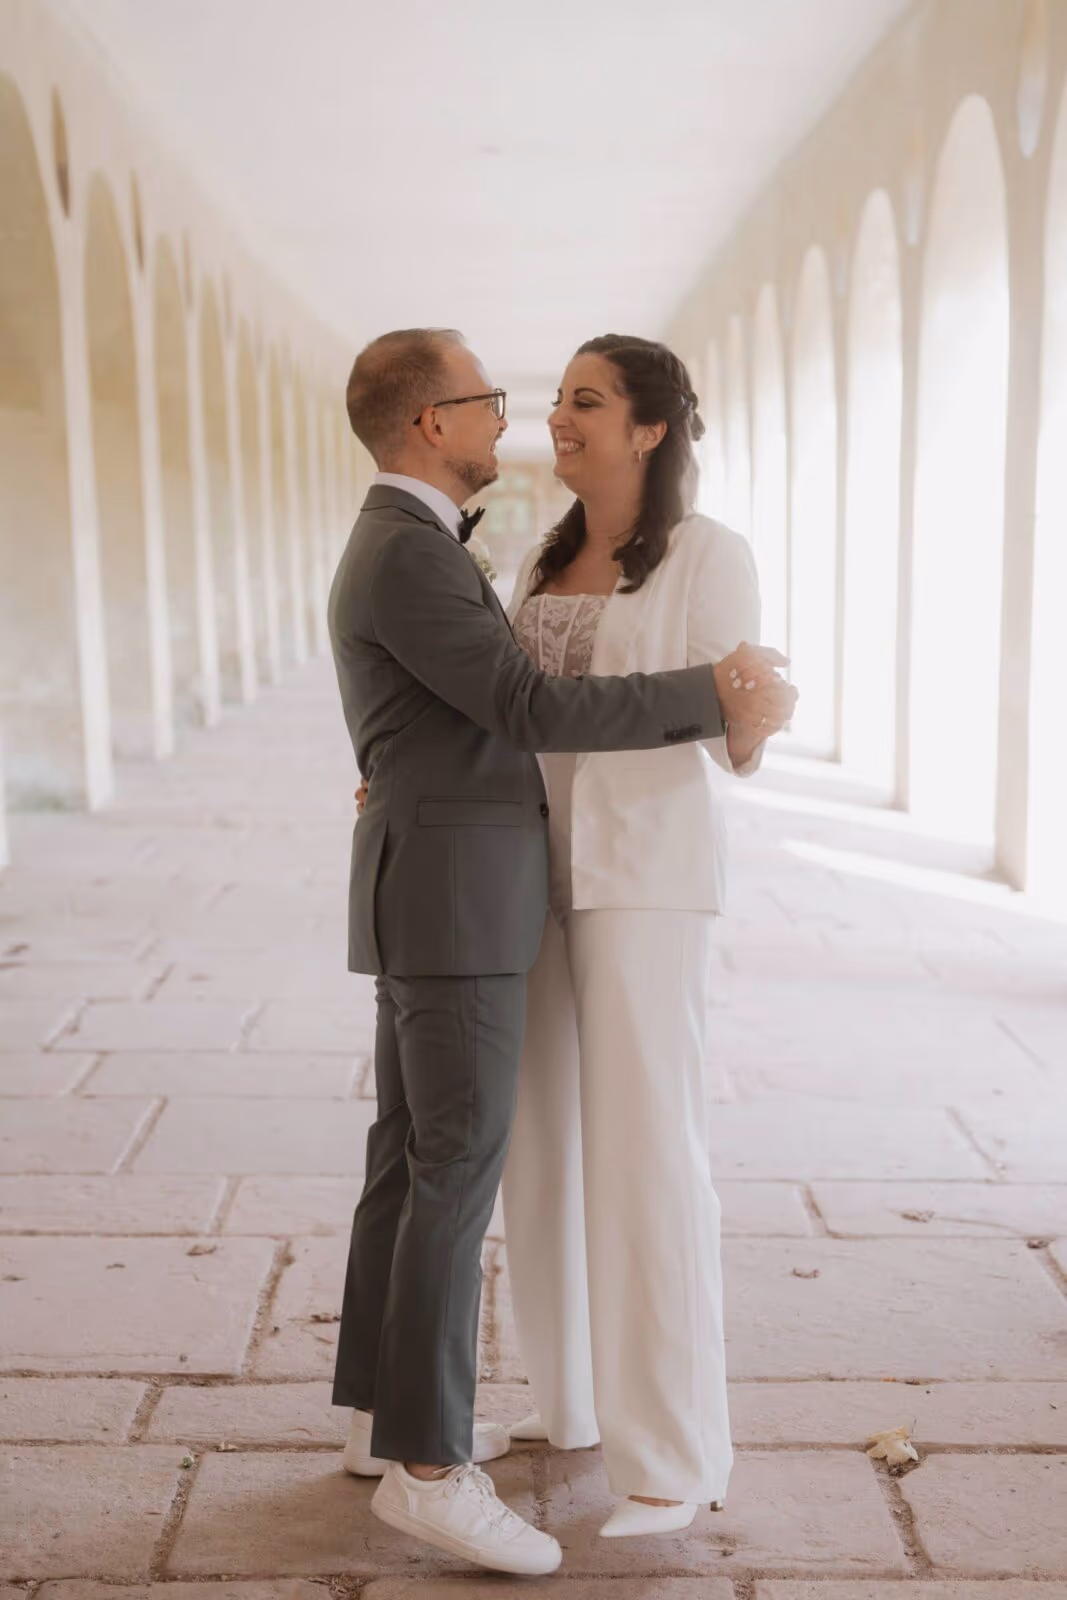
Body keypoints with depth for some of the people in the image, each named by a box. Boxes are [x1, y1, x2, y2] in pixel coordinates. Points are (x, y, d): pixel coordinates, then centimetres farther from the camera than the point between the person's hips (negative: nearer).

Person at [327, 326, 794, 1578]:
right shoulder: (404, 557, -17)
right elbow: (534, 713, -22)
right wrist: (717, 697, -15)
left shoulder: (401, 552, 17)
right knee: (458, 1175, -7)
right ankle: (427, 1466, 1)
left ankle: (386, 1411, 23)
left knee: (412, 1156, 13)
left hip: (441, 896, 10)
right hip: (451, 904, -10)